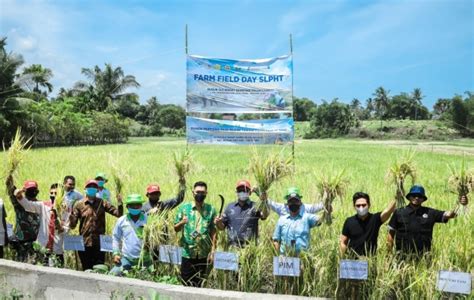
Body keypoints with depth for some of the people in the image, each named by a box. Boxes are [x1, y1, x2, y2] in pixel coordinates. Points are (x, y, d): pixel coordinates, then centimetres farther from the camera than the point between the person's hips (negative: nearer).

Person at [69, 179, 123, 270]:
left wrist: (120, 204, -20)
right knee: (87, 270, 9)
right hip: (84, 243, 0)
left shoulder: (102, 203, 4)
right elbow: (72, 225, 0)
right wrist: (70, 214, -18)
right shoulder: (79, 204, 2)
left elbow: (118, 214, -2)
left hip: (99, 243, 0)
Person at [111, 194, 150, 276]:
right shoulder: (121, 221, 2)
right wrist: (116, 253, 4)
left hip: (144, 259, -1)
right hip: (126, 258, 1)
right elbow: (116, 238, 12)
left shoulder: (147, 219, -5)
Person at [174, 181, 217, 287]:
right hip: (187, 252, -1)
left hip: (204, 253, 1)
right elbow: (176, 229, 3)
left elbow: (213, 231, 3)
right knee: (186, 284, 4)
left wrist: (212, 250, -3)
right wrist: (182, 223, -18)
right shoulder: (184, 207, 1)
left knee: (199, 284, 8)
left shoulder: (211, 209, 3)